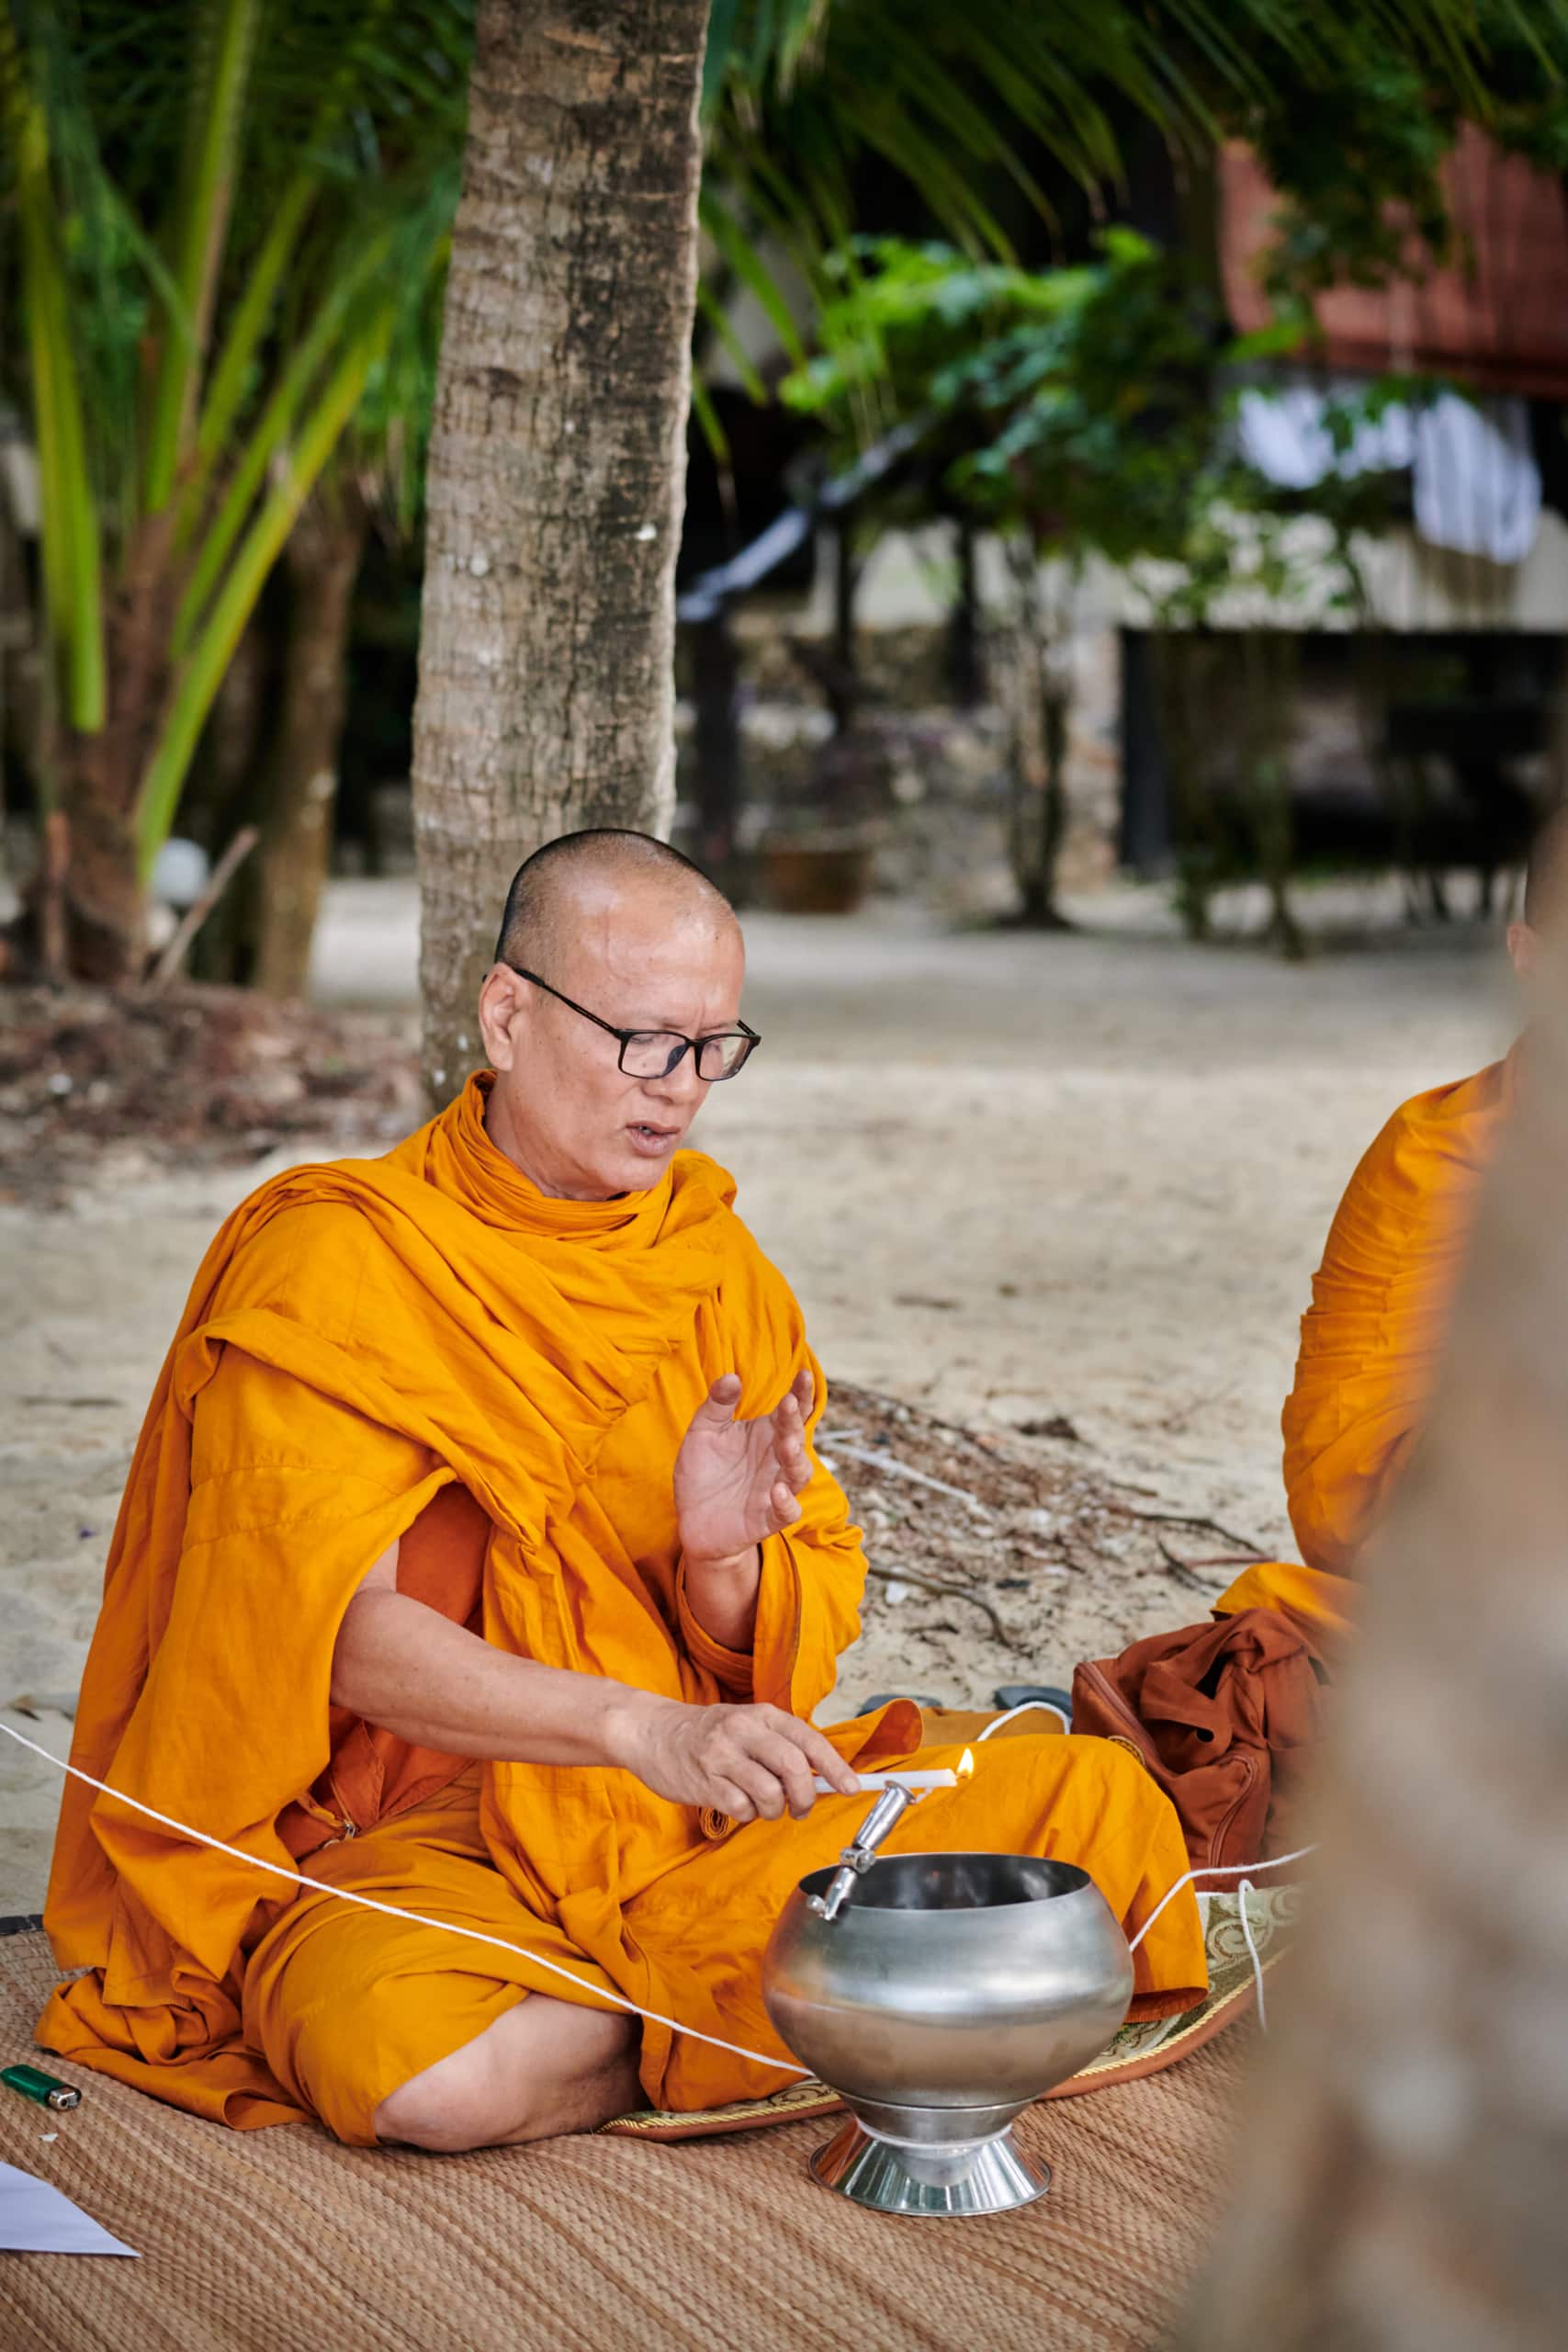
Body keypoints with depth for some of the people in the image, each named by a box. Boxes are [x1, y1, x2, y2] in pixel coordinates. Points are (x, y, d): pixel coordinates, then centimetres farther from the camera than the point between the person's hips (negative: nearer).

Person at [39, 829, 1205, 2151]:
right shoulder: (335, 1263, -8)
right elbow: (343, 1631, -20)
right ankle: (754, 2004, -8)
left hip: (702, 1815, 4)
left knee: (1100, 1805, -13)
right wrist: (645, 1730, -34)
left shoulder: (718, 1270, 9)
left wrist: (724, 1560, -18)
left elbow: (813, 1626, 7)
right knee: (435, 2075, -38)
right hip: (418, 1837, -4)